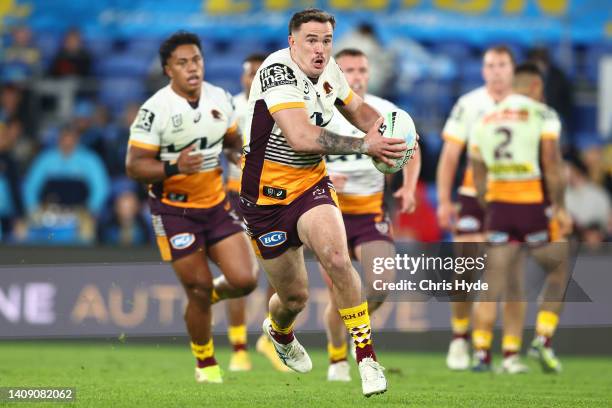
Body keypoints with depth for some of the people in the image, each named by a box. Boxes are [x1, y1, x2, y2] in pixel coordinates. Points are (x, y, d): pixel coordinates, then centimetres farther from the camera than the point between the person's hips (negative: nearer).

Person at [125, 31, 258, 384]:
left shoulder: (220, 99, 0)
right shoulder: (155, 110, -17)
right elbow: (134, 165, -17)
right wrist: (174, 168, -32)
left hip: (217, 203, 5)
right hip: (175, 210, -4)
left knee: (244, 280, -9)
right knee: (199, 289, -4)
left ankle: (211, 294, 27)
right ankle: (206, 363, 19)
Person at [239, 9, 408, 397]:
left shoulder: (328, 69, -1)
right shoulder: (279, 71, -24)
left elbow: (357, 107, 20)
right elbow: (301, 138, -37)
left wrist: (379, 124, -4)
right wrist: (365, 145, -40)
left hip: (311, 184, 4)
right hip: (267, 196, -4)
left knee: (336, 256, -26)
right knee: (295, 297, 7)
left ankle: (367, 357, -15)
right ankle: (279, 332, 46)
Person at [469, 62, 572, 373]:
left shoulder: (485, 121, 13)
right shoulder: (542, 116, -3)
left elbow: (478, 175, 14)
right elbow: (551, 164, -12)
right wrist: (560, 207, -10)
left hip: (498, 206, 4)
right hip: (534, 206, -4)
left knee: (494, 285, 5)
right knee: (558, 271, 14)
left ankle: (481, 351, -4)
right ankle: (543, 338, 1)